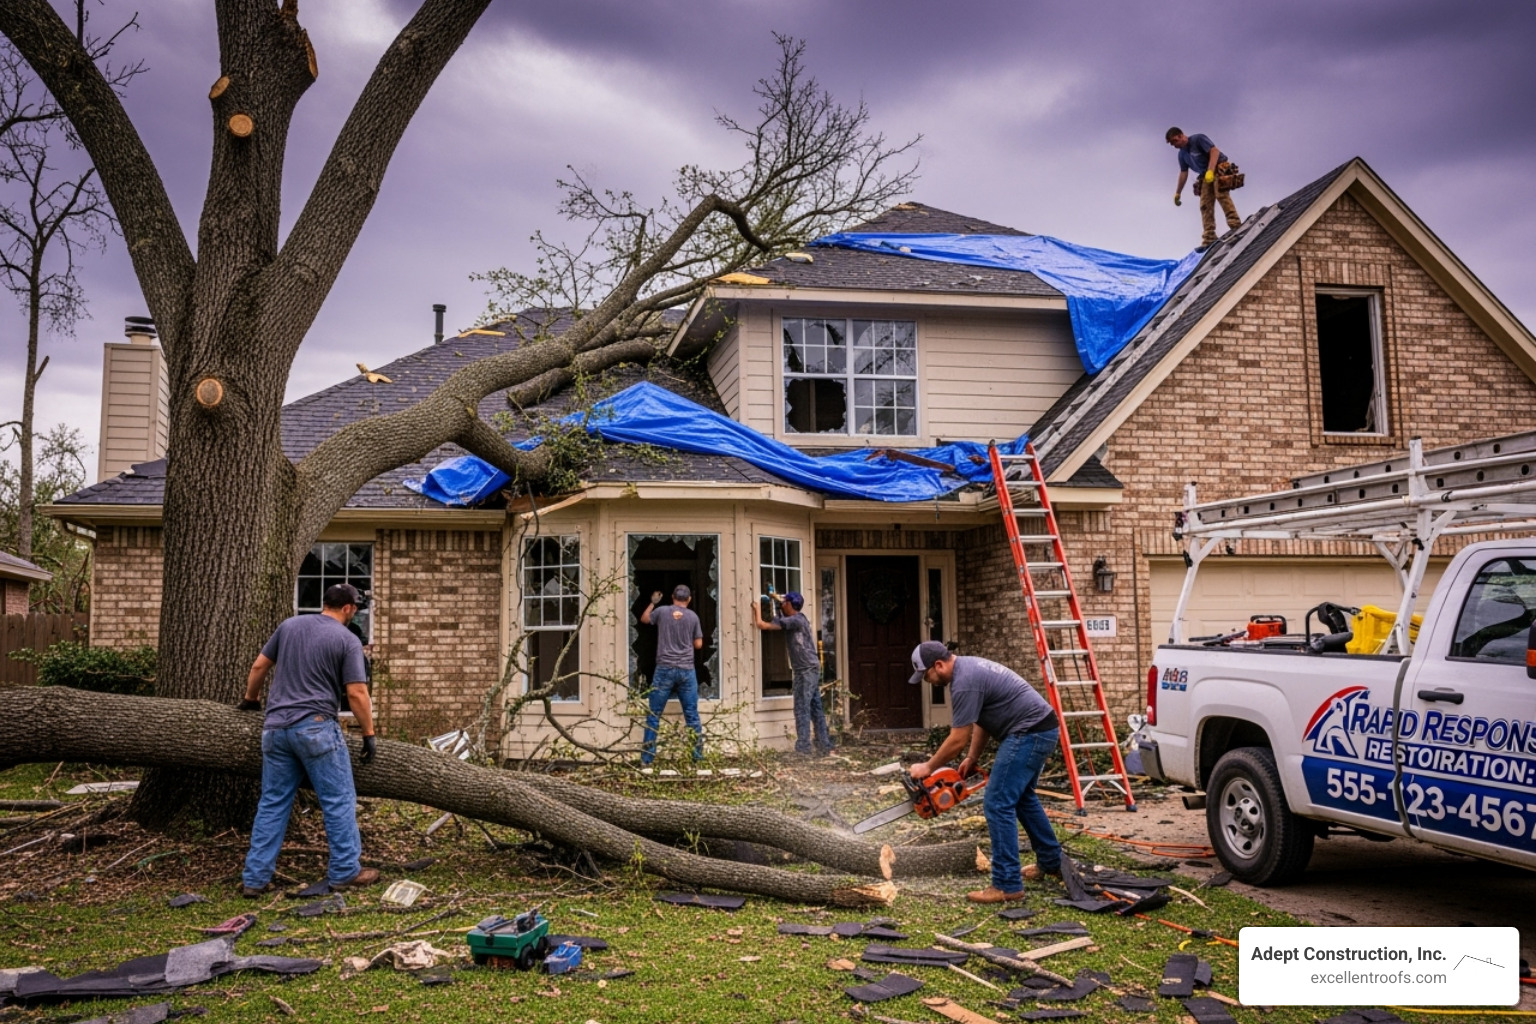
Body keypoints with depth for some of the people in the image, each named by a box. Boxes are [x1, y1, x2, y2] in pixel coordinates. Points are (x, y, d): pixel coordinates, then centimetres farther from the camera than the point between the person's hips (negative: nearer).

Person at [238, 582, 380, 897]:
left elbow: (259, 666, 16)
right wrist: (369, 734, -1)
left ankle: (255, 878, 13)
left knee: (273, 803, 12)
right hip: (315, 729, -6)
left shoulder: (290, 625, 11)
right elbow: (356, 694, -9)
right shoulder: (347, 640, -5)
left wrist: (251, 699, 32)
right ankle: (344, 871, 8)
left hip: (276, 727, 6)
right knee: (339, 801, 4)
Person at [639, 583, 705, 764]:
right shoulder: (693, 616, 3)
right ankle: (698, 756, 8)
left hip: (665, 669, -1)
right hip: (686, 670, 1)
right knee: (692, 715, 7)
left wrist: (652, 603, 37)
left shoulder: (662, 611, 3)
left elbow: (644, 619, 23)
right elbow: (698, 644, 8)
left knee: (654, 715, 4)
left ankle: (647, 758, 4)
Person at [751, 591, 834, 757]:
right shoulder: (799, 619, 15)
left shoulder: (794, 621, -12)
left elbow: (761, 625, -12)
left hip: (806, 670, -10)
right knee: (816, 709, 10)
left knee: (802, 710, -10)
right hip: (811, 669, 10)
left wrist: (757, 608, 4)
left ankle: (802, 749, -11)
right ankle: (824, 746, 11)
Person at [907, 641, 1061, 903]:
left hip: (1030, 733, -11)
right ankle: (1051, 861, 39)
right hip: (1039, 730, 11)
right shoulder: (968, 669, 12)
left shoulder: (964, 682, -20)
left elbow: (958, 739, -15)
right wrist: (972, 759, 20)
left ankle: (1007, 885, -7)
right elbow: (982, 721, 20)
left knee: (998, 803, -10)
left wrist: (928, 767, -3)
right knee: (1022, 796, 25)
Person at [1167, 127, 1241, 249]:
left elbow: (1215, 151, -20)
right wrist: (1178, 193, 23)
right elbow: (1183, 173, 21)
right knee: (1205, 205, -2)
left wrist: (1210, 171, -31)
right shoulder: (1182, 154, 12)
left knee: (1221, 195, -27)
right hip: (1206, 176, 8)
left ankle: (1235, 225, -35)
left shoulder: (1198, 139, -10)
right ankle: (1209, 239, -6)